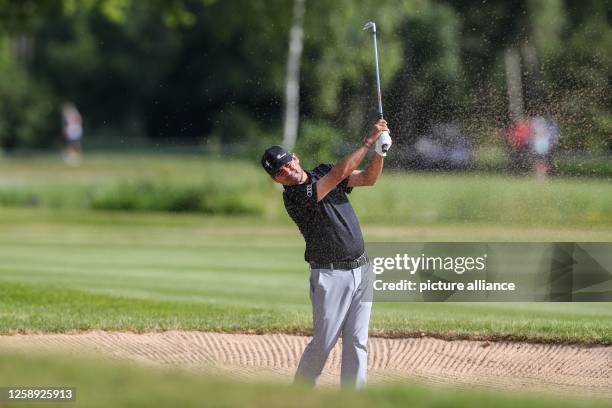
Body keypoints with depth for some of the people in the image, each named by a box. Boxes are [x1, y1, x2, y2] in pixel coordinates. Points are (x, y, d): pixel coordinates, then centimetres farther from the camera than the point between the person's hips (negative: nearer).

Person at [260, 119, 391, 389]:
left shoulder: (322, 172, 8)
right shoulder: (294, 197, -17)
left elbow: (368, 178, 4)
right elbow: (339, 174, -26)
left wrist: (380, 152, -16)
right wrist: (369, 141, -25)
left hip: (360, 270, 6)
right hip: (330, 275, -6)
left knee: (357, 343, 5)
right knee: (324, 342, -3)